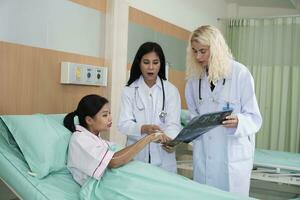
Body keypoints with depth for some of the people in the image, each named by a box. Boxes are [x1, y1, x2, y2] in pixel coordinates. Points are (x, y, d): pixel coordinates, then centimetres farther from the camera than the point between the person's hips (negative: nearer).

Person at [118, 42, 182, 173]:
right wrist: (144, 128, -29)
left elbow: (173, 123, -7)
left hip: (163, 158, 0)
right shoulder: (129, 91, 0)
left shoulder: (171, 90, 0)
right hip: (136, 156, 0)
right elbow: (124, 124, -9)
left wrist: (170, 139, -30)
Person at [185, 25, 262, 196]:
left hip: (233, 155, -4)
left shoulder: (240, 74, -10)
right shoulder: (195, 77, 4)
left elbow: (255, 118, -9)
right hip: (203, 154, 4)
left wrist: (238, 122, -29)